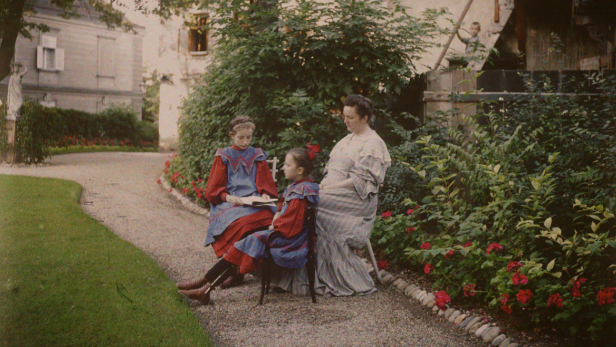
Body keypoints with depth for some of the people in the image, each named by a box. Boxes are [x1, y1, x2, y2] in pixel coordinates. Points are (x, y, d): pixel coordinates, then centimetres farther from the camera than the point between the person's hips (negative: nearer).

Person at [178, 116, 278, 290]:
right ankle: (237, 271, -29)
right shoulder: (224, 157, 14)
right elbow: (214, 189, 8)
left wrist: (265, 195, -4)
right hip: (229, 204, -2)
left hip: (254, 202, 2)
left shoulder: (257, 156, 20)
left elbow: (266, 184, 20)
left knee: (266, 216, -35)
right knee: (238, 223, -38)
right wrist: (227, 197, -13)